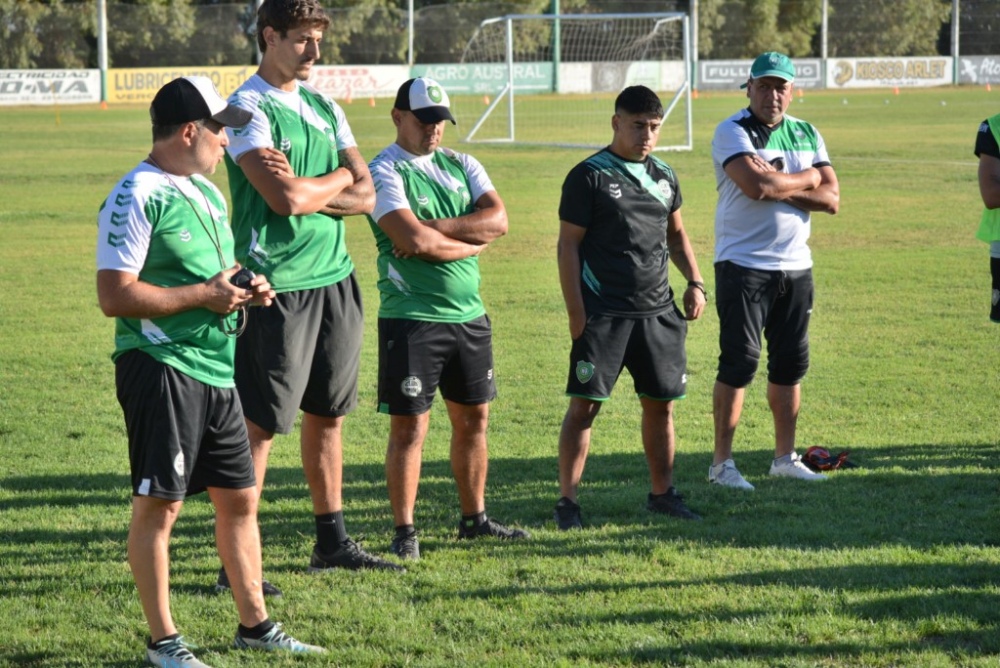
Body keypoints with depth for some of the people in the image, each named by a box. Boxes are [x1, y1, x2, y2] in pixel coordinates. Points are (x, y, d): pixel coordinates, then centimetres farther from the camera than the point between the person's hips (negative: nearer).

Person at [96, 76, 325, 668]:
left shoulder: (208, 192, 16)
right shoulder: (137, 197, -13)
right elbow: (115, 295, -19)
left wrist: (247, 289, 7)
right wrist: (205, 295, -17)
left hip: (217, 369, 9)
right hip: (162, 367, -9)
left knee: (239, 498, 13)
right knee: (159, 503, -2)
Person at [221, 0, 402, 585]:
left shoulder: (324, 107, 14)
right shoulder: (249, 109, -10)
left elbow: (367, 195, 7)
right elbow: (287, 199, -21)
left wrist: (307, 189, -11)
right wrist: (338, 177, -2)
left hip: (335, 279, 7)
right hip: (278, 287, -7)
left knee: (328, 415, 14)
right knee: (260, 425, -5)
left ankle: (333, 541, 23)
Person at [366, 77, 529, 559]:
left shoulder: (462, 166, 13)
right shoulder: (384, 172, -8)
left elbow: (498, 219, -3)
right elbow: (413, 241, -21)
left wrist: (434, 228, -14)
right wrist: (472, 241, -6)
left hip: (469, 315, 7)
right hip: (410, 317, -7)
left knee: (473, 418, 13)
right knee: (410, 427, -4)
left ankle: (474, 518, 25)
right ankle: (404, 532, 3)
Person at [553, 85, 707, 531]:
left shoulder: (664, 176, 12)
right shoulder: (588, 176, -6)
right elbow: (568, 245, -6)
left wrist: (694, 282, 13)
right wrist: (576, 313, -11)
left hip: (658, 311, 6)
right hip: (602, 314, -6)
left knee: (661, 403, 10)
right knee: (584, 405, -5)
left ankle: (662, 493, 22)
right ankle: (567, 501, -1)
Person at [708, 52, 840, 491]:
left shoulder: (806, 135, 11)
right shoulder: (732, 132, -7)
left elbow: (831, 199, 1)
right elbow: (756, 186, -23)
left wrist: (779, 186, -13)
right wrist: (807, 179, -7)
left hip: (796, 265, 6)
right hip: (744, 265, -6)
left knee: (791, 363, 10)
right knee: (739, 362, -7)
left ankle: (785, 457, 21)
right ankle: (722, 462, 0)